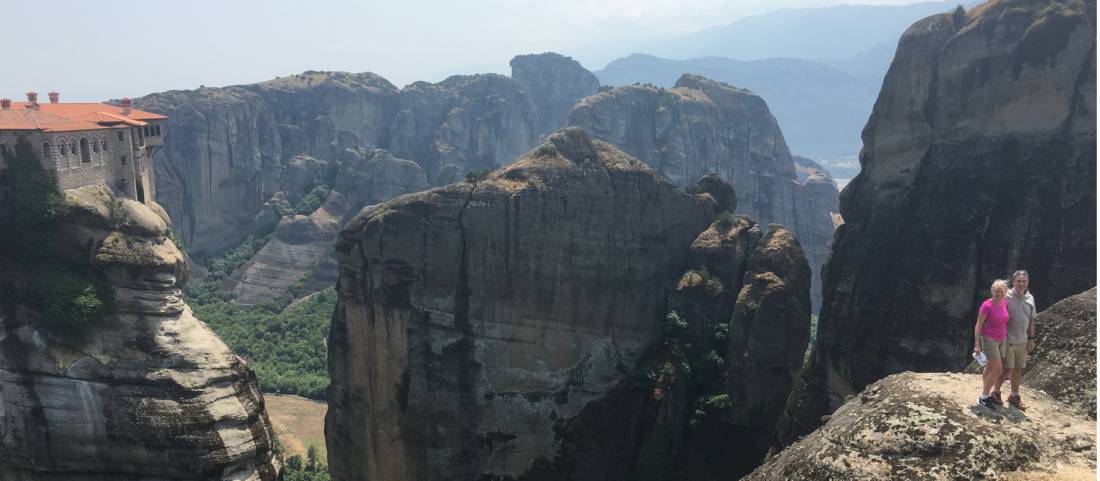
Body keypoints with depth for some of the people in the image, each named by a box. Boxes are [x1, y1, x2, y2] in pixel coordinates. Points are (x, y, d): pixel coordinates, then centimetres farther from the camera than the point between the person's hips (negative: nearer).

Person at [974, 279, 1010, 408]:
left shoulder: (1005, 303, 0)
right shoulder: (986, 306, -20)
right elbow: (978, 325, -16)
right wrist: (977, 345, -19)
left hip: (1001, 340, 7)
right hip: (988, 339, -7)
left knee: (990, 368, 15)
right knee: (997, 370, -9)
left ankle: (986, 395, 24)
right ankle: (983, 397, 2)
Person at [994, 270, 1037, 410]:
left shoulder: (1030, 299, 5)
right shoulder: (1006, 296, -11)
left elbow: (1031, 319, 14)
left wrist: (1031, 338, 10)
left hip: (1022, 341, 5)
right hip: (1008, 340, -5)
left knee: (1018, 370, 13)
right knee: (1007, 370, -5)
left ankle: (1015, 396, 26)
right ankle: (996, 392, 15)